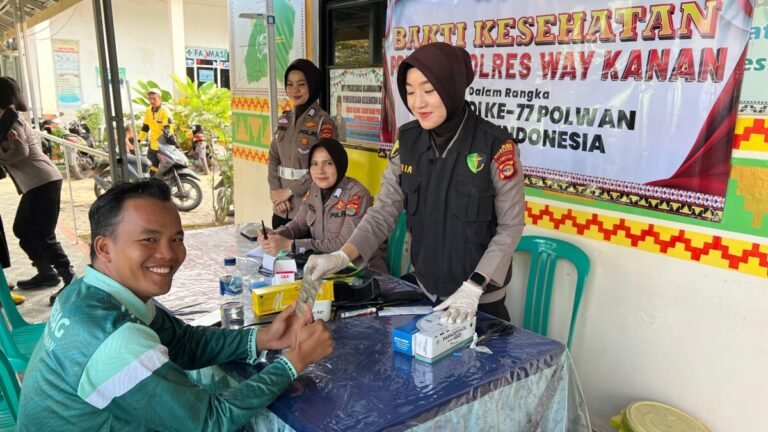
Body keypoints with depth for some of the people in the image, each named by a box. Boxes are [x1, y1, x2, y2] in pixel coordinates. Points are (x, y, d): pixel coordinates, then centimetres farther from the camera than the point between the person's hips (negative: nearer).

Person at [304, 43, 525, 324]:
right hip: (425, 293, 4)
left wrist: (473, 288, -19)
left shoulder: (496, 146, -18)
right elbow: (384, 210, -4)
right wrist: (342, 255, -18)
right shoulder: (407, 141, -5)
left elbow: (511, 226, -13)